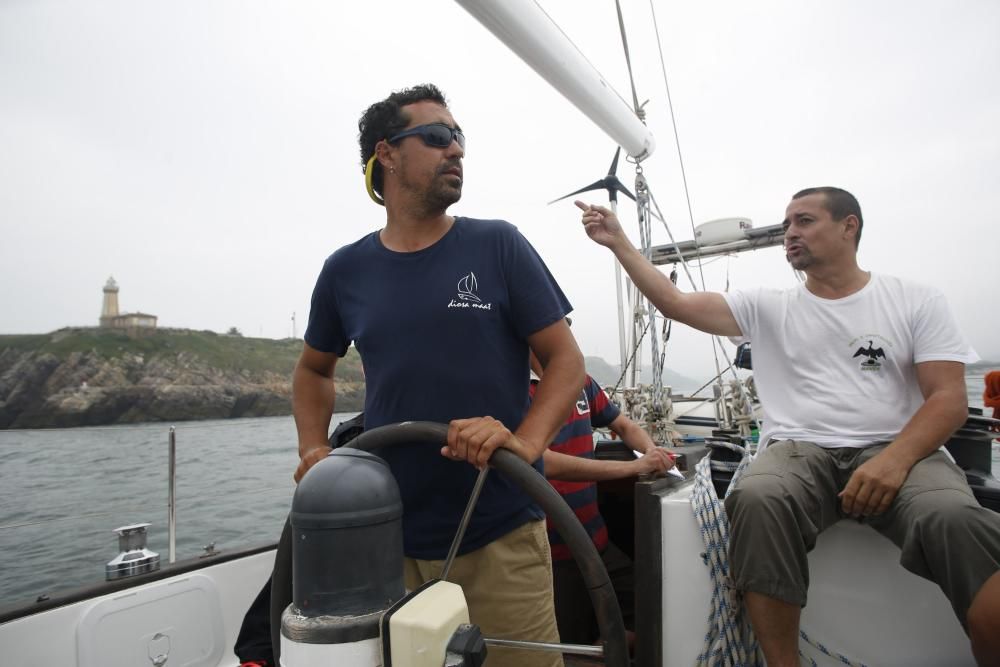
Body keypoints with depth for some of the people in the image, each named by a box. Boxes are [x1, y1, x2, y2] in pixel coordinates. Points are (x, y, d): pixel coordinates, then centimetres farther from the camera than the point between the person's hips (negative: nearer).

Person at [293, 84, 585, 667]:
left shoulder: (498, 246, -3)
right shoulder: (347, 271, 4)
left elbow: (567, 360, -4)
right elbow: (314, 369, 19)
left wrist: (525, 441, -22)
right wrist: (314, 451, 2)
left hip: (500, 534, -2)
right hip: (386, 537, 3)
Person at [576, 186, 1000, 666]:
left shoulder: (916, 302, 11)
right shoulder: (768, 307, 14)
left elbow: (949, 398, 2)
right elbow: (675, 303, 7)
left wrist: (894, 459, -17)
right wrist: (619, 244, 3)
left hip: (895, 452, 0)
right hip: (799, 451, 1)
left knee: (956, 520, -34)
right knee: (756, 499, -33)